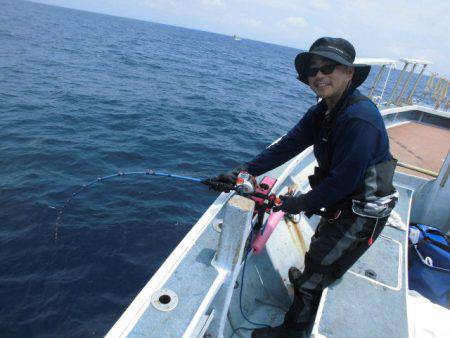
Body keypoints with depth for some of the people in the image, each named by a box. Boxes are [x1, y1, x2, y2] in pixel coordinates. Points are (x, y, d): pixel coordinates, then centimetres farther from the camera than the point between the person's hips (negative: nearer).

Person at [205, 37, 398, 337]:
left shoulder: (360, 118, -30)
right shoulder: (322, 113, -1)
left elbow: (344, 180, -28)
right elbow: (288, 146, -6)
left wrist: (303, 203, -15)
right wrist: (243, 172, -14)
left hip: (362, 214, -8)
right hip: (341, 205, 8)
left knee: (317, 272, 5)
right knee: (318, 255, 31)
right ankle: (304, 282, 61)